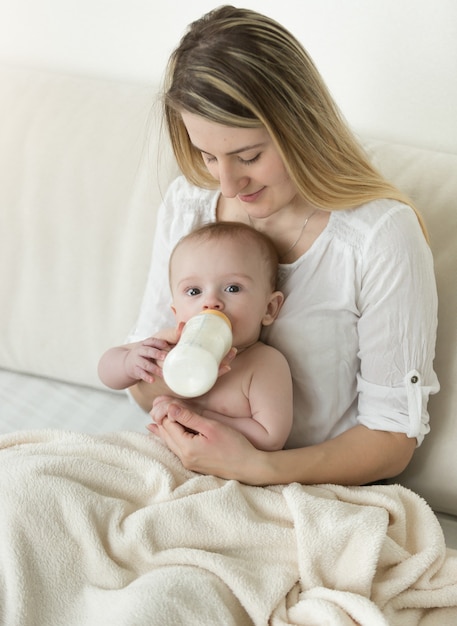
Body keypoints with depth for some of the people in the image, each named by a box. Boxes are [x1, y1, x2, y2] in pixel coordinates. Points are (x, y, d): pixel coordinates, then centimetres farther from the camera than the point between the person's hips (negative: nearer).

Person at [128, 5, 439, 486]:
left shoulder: (381, 236, -19)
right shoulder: (186, 203, -2)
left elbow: (394, 437, -15)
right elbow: (147, 349, 5)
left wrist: (258, 467, -28)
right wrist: (155, 387, -19)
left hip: (319, 485, -5)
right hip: (192, 465, 5)